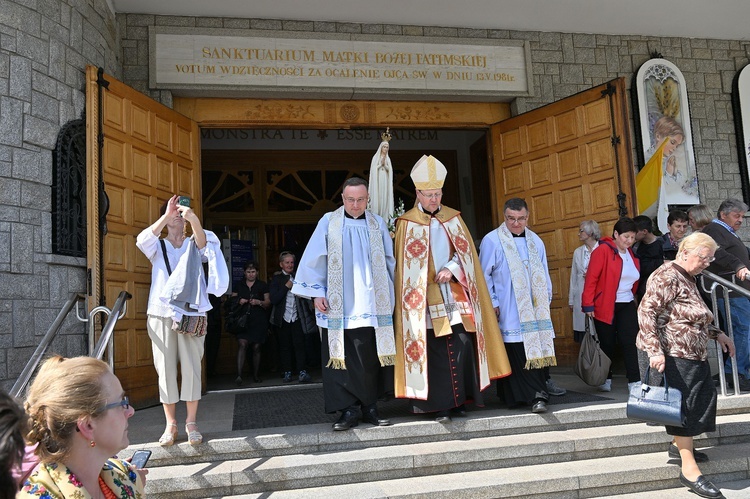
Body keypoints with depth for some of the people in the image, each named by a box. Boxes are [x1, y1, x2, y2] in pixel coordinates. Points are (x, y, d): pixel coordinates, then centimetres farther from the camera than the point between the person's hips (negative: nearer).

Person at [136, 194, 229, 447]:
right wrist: (166, 215, -22)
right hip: (161, 315, 1)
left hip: (192, 315, 0)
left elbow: (204, 242, -13)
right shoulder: (157, 247, 13)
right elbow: (142, 240, -11)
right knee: (165, 369, 0)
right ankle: (170, 424, 10)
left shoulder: (195, 245, 12)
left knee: (191, 368, -1)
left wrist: (194, 219, -33)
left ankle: (191, 423, 9)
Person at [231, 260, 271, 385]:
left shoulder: (263, 285, 9)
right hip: (243, 320, 0)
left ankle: (256, 375, 13)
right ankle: (239, 375, -19)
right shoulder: (239, 285, 13)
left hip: (259, 320, 0)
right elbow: (232, 301, 16)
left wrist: (259, 302, -13)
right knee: (242, 344, -15)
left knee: (256, 347, 2)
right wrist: (239, 301, -5)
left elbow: (268, 302, 6)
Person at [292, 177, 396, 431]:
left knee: (371, 359, 5)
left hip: (371, 305, 2)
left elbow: (389, 262, 12)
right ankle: (349, 409, 8)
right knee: (342, 358, -1)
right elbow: (314, 259, 2)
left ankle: (370, 407, 16)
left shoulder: (377, 224, 9)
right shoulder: (329, 222, 3)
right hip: (339, 306, -1)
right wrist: (317, 293, -4)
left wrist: (390, 296, 9)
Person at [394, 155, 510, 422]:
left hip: (456, 297, 3)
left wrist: (451, 268, -11)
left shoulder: (453, 218, 11)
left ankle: (459, 400, 11)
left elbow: (465, 252, 8)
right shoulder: (407, 223, 2)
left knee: (462, 347, -1)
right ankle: (439, 405, 6)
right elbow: (406, 265, 0)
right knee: (434, 352, -3)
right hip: (427, 302, -3)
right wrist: (413, 298, -8)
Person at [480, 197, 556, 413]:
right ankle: (537, 395, 1)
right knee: (518, 353, -7)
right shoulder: (491, 241, -3)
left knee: (536, 350, 0)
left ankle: (536, 395, 5)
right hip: (509, 311, -4)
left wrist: (546, 299, 14)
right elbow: (484, 276, -3)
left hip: (534, 309, 4)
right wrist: (492, 303, -8)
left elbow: (543, 274, 19)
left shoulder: (535, 241, 13)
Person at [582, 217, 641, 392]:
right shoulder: (603, 251, -13)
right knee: (607, 344, 7)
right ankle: (605, 379, 23)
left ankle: (635, 381, -4)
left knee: (631, 341, -6)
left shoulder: (632, 255, 9)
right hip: (604, 306, -5)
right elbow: (591, 279, -17)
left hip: (626, 305, 5)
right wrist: (588, 304, -20)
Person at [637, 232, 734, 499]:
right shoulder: (667, 276, -15)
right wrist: (655, 350, -28)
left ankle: (679, 445, 33)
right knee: (683, 404, -6)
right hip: (671, 354, -10)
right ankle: (689, 469, 2)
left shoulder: (688, 279, 17)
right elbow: (646, 311, -23)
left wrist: (715, 333, 17)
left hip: (691, 355, 10)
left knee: (702, 396, 14)